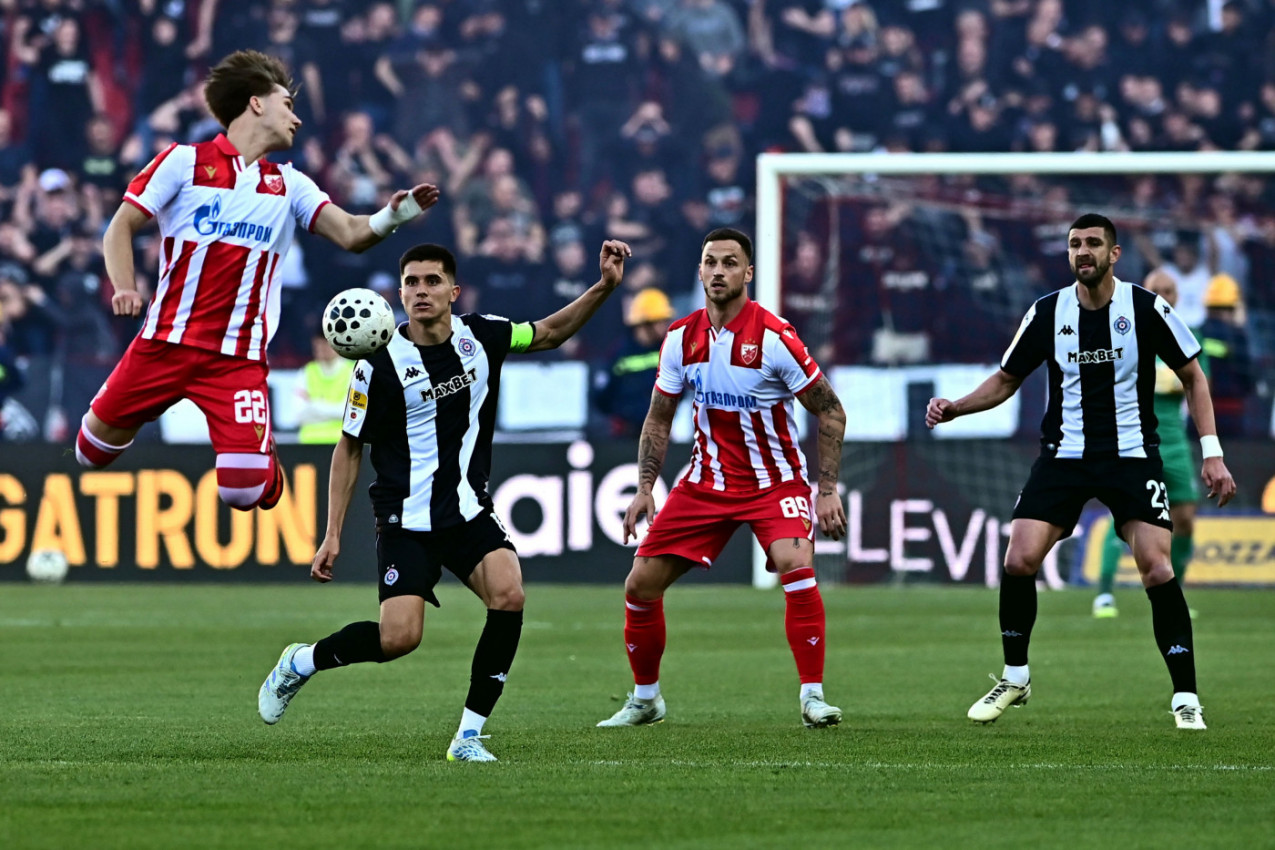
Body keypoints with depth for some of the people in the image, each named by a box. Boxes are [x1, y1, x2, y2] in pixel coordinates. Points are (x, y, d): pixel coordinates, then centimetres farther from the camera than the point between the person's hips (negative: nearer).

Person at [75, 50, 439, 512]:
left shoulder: (289, 184, 11)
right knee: (97, 443, 5)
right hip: (166, 341, -1)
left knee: (243, 489, -14)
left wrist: (392, 215, -21)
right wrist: (124, 286, -17)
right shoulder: (185, 161, 1)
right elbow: (120, 228, 1)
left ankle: (267, 470, 21)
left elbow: (351, 234, 0)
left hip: (239, 357, 1)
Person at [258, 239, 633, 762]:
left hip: (469, 511, 4)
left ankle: (468, 736, -12)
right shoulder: (380, 365, -10)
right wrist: (332, 537, -5)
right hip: (406, 519, -4)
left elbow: (549, 333, 18)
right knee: (399, 637, -18)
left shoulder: (481, 336, 0)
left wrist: (604, 287, 4)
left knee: (508, 596, -23)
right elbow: (349, 448, -2)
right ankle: (301, 662, 12)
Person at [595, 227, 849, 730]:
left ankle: (813, 696, -21)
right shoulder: (682, 338, -2)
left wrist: (827, 491, -14)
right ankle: (645, 698, 21)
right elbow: (658, 419, 10)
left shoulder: (773, 336, -16)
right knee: (640, 585, 0)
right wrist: (645, 488, 1)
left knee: (795, 567, -30)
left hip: (774, 481, -5)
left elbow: (830, 411, -9)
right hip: (706, 480, 5)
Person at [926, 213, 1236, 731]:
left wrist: (1211, 453, -4)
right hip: (1064, 453, 2)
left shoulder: (1147, 309, -7)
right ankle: (1015, 679, 10)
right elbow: (1005, 380, 10)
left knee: (1156, 569, -16)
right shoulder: (1047, 314, -1)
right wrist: (953, 408, -7)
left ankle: (1185, 697, -6)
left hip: (1132, 455, -2)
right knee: (1019, 560, -11)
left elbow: (1192, 377, 3)